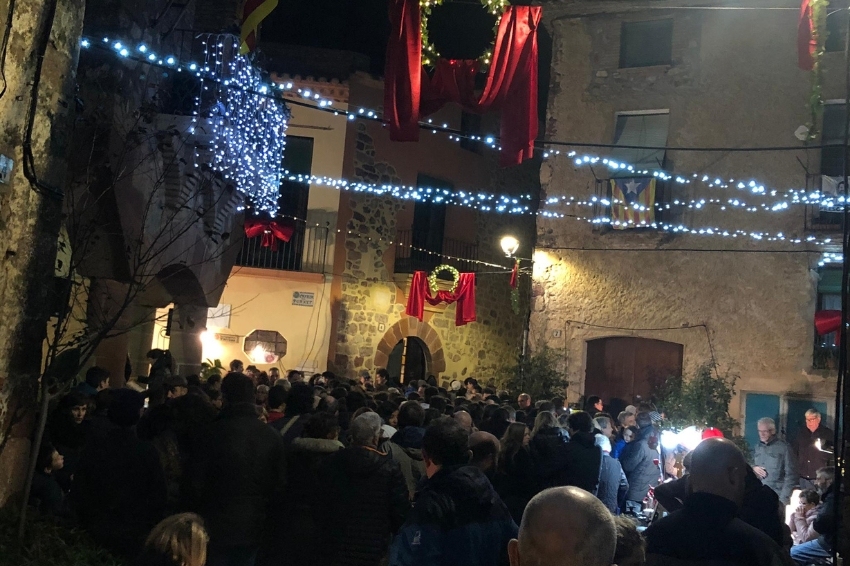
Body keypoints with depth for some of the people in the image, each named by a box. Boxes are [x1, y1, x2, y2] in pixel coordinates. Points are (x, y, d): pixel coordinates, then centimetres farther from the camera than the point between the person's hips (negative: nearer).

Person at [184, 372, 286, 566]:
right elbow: (280, 484, 2)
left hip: (216, 527, -3)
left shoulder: (212, 432, -14)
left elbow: (196, 482, -9)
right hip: (253, 528, 3)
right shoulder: (272, 436, -4)